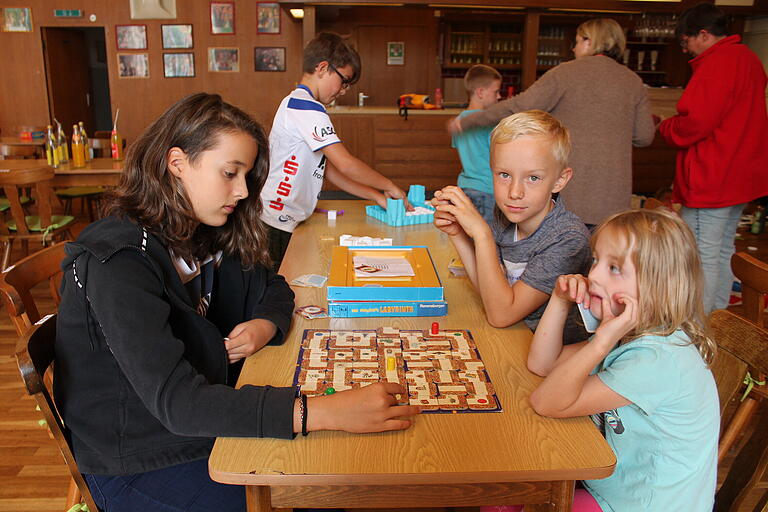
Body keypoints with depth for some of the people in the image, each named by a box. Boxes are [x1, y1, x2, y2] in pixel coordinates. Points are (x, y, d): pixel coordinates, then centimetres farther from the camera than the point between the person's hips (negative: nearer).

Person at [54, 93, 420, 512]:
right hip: (139, 466, -6)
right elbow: (176, 400, -35)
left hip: (205, 428, 7)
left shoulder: (205, 237, -1)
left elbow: (271, 288, 10)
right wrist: (324, 412, -43)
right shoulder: (117, 261, -26)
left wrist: (265, 325, -15)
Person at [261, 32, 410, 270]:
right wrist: (389, 186, -7)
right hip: (275, 225, -10)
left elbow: (330, 170, 14)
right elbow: (346, 164, -21)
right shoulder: (307, 107, -15)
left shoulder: (295, 103, 17)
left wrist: (376, 196, 7)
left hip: (286, 223, 10)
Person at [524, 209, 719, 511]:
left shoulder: (657, 361, -30)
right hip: (601, 482, 7)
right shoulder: (628, 334, -4)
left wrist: (601, 343, -39)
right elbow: (541, 364, 0)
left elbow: (546, 403, -29)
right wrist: (561, 301, -10)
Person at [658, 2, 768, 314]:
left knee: (702, 257, -4)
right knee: (723, 251, 19)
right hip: (741, 176, 11)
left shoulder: (715, 66, -18)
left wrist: (664, 127, -4)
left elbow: (695, 123, -23)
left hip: (710, 181, -11)